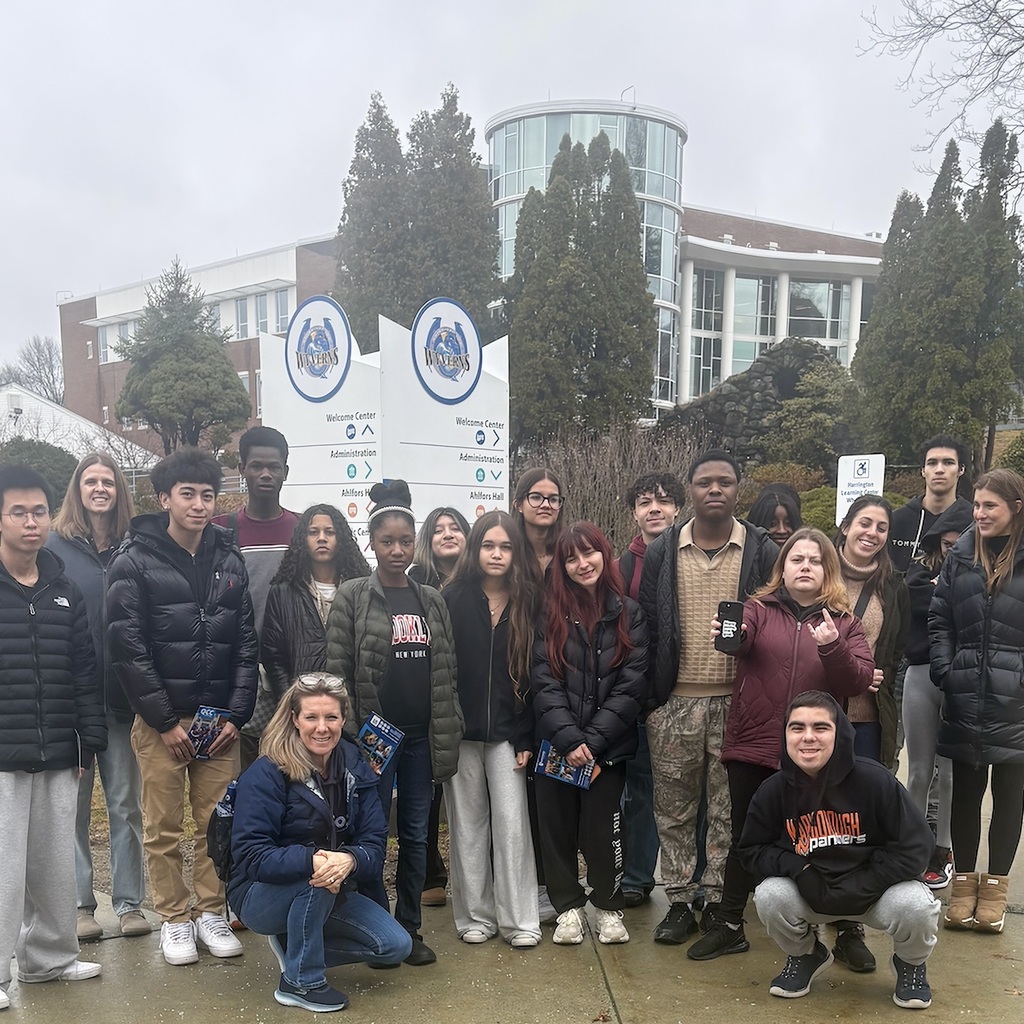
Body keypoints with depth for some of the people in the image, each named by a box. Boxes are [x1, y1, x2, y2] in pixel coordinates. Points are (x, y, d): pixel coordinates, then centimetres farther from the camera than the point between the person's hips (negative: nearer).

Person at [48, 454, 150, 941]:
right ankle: (80, 903, 20)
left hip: (122, 695, 2)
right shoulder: (56, 546, -1)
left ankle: (129, 901, 19)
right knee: (74, 804, 7)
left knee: (126, 803, 8)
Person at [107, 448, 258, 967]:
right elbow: (127, 648, -9)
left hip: (220, 719, 3)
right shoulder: (135, 561, -4)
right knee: (163, 827, 5)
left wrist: (236, 714, -1)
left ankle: (211, 913, 23)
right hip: (160, 720, -3)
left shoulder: (229, 561, 8)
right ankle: (174, 919, 20)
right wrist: (165, 721, -11)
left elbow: (247, 645, 7)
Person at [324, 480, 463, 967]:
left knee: (416, 835, 11)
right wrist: (349, 736, -12)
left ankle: (409, 927, 24)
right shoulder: (352, 597, -3)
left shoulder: (432, 600, 9)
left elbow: (447, 671, 11)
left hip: (422, 736, 4)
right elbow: (337, 670, -7)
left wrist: (450, 731, 5)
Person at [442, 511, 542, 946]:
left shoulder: (528, 603, 2)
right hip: (461, 730, 0)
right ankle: (476, 916, 21)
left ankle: (518, 919, 12)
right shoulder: (453, 598, -1)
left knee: (511, 821, 0)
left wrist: (527, 738, -3)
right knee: (467, 823, 8)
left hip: (507, 731, 0)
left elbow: (535, 674, 1)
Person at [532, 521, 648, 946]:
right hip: (555, 744, 1)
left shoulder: (628, 614, 1)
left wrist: (594, 740, -12)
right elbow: (544, 683, -4)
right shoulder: (552, 616, 3)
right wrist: (569, 739, -16)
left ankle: (609, 907, 23)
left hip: (608, 746, -1)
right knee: (558, 826, 7)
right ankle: (568, 907, 24)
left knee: (603, 827, 3)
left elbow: (631, 685, -5)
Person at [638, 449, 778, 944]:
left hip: (737, 702, -1)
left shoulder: (762, 552, 1)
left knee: (729, 810, 8)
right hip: (674, 703, 1)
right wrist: (648, 695, 1)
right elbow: (645, 626, 5)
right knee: (673, 809, 9)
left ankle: (718, 901, 22)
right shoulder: (661, 553, 4)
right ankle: (679, 902, 22)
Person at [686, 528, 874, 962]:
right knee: (745, 840, 10)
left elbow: (859, 682, -5)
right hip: (752, 747, 0)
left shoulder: (844, 622, 6)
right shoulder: (759, 609, 3)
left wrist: (832, 648, -23)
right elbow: (740, 639, -18)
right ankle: (729, 926, 22)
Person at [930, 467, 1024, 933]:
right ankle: (964, 882, 25)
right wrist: (944, 671, -2)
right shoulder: (960, 555, 6)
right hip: (964, 701, 2)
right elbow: (939, 619, 8)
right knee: (965, 791, 11)